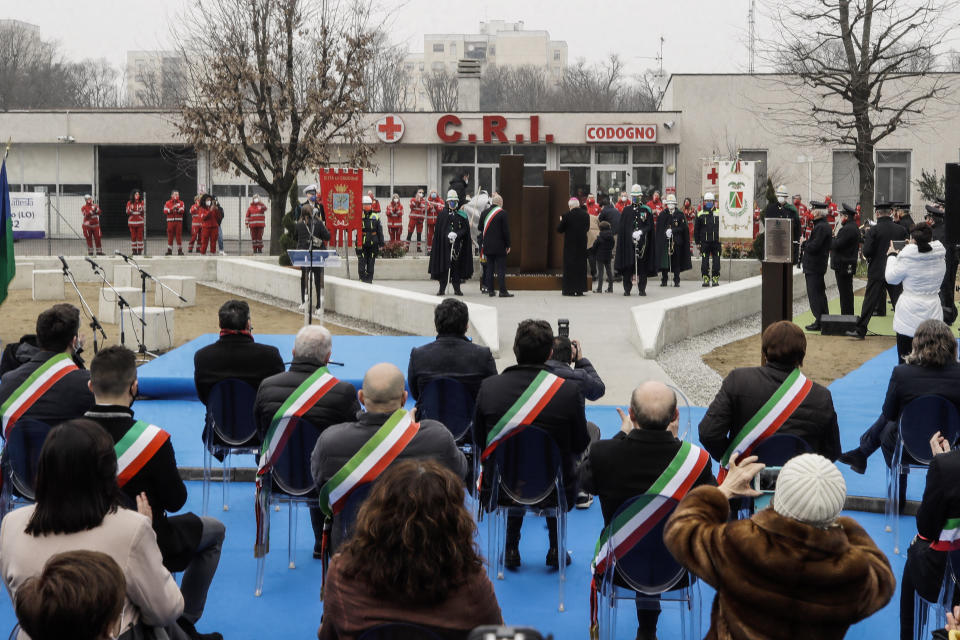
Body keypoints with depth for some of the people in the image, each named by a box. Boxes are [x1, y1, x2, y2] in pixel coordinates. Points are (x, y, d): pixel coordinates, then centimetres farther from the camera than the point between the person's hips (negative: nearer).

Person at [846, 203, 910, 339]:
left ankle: (860, 330, 5)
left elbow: (866, 252, -15)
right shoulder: (900, 230, -1)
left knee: (869, 301, 2)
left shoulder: (873, 230, -13)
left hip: (877, 271, -3)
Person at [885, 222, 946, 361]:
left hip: (910, 315, -4)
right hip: (933, 312, 4)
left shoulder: (906, 258, -15)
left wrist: (892, 256, 12)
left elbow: (890, 278, -2)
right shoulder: (941, 257, -1)